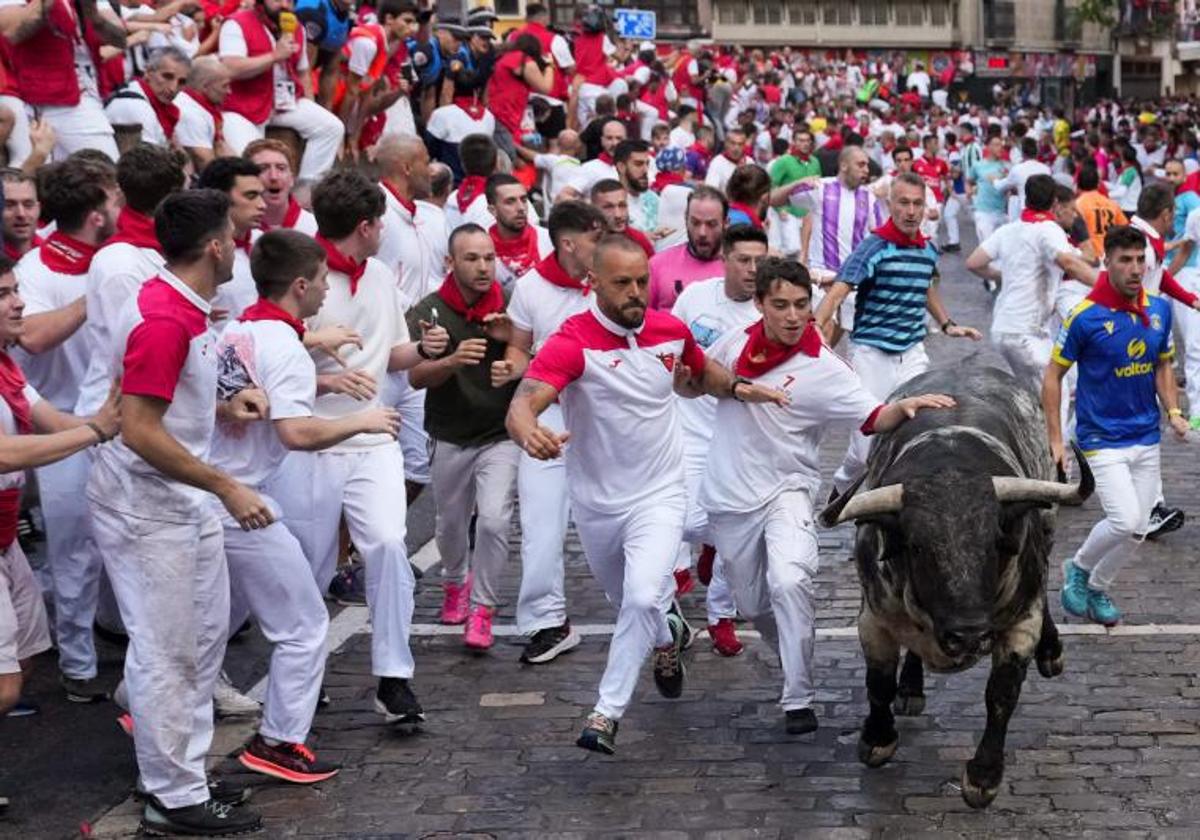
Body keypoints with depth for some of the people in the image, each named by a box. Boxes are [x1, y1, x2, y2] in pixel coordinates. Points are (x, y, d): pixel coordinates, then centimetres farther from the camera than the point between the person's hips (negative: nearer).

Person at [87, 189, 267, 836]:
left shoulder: (184, 308, 6)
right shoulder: (162, 322, -24)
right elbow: (140, 431, -26)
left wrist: (221, 409, 6)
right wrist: (226, 487, -23)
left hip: (182, 501, 10)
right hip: (145, 509, -10)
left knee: (203, 638, 17)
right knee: (165, 653, -1)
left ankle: (182, 767, 29)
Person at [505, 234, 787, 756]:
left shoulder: (671, 330, -6)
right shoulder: (571, 343, -20)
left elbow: (699, 375, 18)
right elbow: (523, 404, -34)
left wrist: (738, 388, -2)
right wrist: (529, 433, -57)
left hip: (659, 495, 0)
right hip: (595, 502, 0)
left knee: (642, 599, -21)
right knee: (625, 600, 22)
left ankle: (607, 713, -9)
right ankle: (667, 636, 57)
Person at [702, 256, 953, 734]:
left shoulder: (822, 369, -13)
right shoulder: (736, 342, -1)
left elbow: (873, 418, -24)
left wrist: (905, 406, -43)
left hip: (785, 492, -4)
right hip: (729, 498, 4)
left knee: (790, 582, -27)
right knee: (752, 603, 13)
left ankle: (798, 699, -15)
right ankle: (795, 663, 44)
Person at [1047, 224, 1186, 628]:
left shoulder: (1160, 309, 1)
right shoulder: (1085, 317, -15)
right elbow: (1053, 375, -7)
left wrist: (1173, 412, -1)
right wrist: (1055, 439, -8)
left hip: (1147, 438, 5)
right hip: (1102, 439, -5)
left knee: (1137, 530, 7)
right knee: (1125, 521, -18)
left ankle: (1098, 588, 31)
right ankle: (1078, 568, 10)